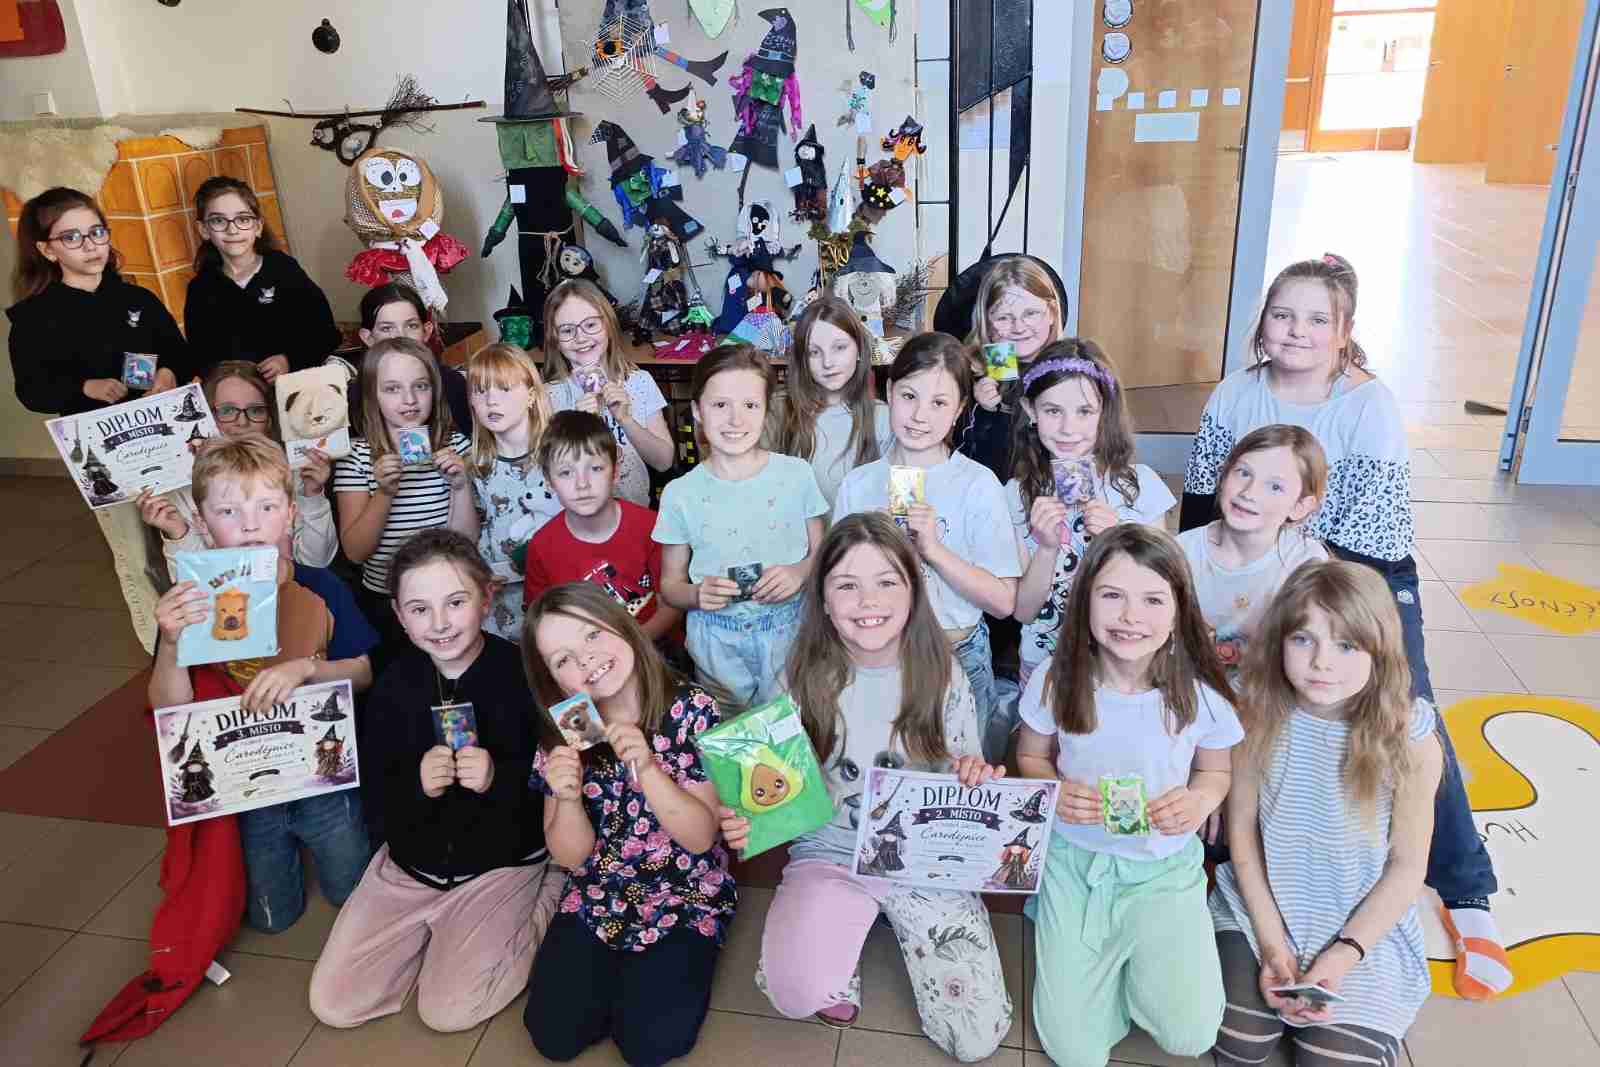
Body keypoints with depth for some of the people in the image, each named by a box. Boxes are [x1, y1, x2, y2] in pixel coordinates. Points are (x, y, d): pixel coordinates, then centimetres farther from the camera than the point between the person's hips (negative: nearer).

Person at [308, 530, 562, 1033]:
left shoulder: (523, 672, -18)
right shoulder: (393, 686, -6)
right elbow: (375, 792, -3)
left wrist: (499, 777, -32)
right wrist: (416, 784, -25)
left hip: (503, 860, -4)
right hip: (412, 863, 5)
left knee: (448, 1010, -11)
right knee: (333, 1005, 1)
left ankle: (546, 900, 9)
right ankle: (433, 932, 25)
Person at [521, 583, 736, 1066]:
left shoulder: (693, 709, -17)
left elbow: (701, 837, -16)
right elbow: (570, 855, -4)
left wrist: (645, 768, -31)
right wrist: (569, 798, -25)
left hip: (685, 895, -3)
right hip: (597, 897, 3)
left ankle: (677, 963, 13)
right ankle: (613, 967, 19)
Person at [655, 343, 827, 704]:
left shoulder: (796, 474, -5)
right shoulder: (680, 494, -6)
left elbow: (820, 552, 4)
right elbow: (670, 585, 2)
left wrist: (800, 572, -16)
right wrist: (698, 594, -18)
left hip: (790, 632, 0)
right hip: (718, 644, 0)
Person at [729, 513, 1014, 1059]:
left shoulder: (943, 676, -8)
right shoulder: (803, 678, -8)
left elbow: (964, 785, 1)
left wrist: (977, 780, -23)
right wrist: (747, 819, -23)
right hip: (830, 856, -1)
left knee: (976, 1039, -9)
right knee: (798, 994, -27)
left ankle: (892, 919, 15)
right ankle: (845, 935, 8)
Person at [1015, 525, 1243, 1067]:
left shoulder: (1200, 696, -14)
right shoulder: (1055, 681, -13)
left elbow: (1215, 772, 5)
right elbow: (1030, 756, 5)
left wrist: (1199, 799, -18)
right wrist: (1053, 790, -18)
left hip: (1165, 868, 0)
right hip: (1074, 860, 0)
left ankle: (1141, 963, 18)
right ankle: (1107, 960, 24)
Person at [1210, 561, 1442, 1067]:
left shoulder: (1410, 741, -19)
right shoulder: (1260, 716, -15)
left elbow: (1407, 866, -9)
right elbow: (1242, 829, -5)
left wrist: (1343, 954, -16)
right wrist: (1271, 940, -10)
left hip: (1364, 927, -1)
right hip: (1263, 909, 1)